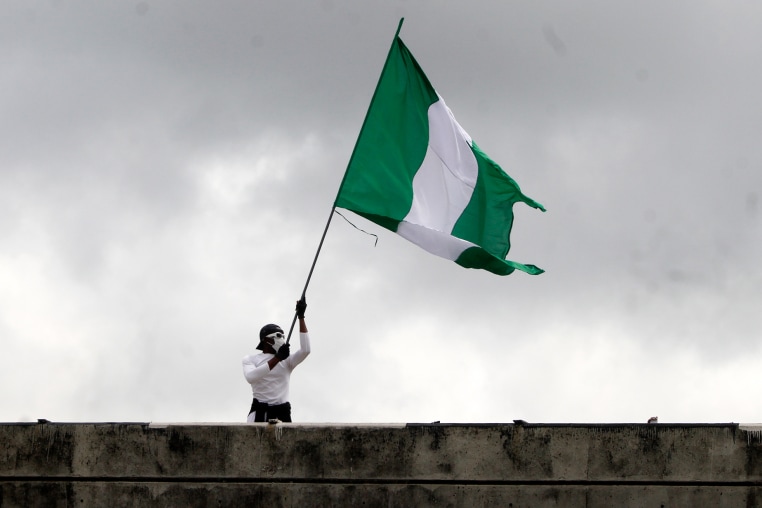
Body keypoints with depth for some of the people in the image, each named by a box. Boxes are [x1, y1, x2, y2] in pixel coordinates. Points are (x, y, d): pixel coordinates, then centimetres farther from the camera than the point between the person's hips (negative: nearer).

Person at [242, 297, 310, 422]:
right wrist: (277, 358, -17)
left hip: (282, 413, 2)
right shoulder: (251, 359, 10)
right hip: (259, 412, -2)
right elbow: (251, 377, -11)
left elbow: (305, 350, 0)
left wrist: (301, 317, 0)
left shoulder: (286, 360, 16)